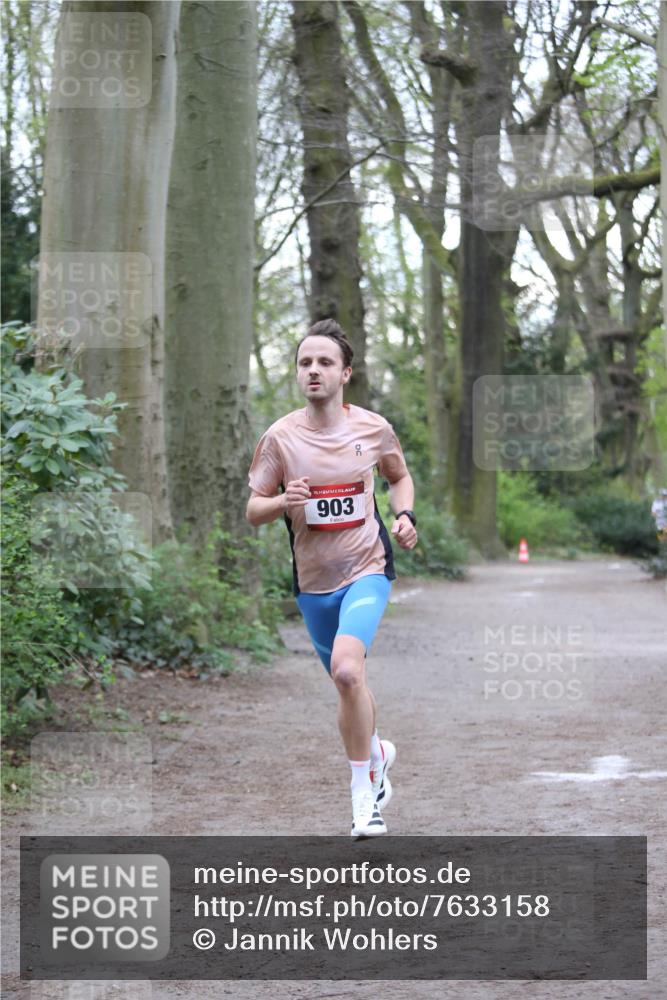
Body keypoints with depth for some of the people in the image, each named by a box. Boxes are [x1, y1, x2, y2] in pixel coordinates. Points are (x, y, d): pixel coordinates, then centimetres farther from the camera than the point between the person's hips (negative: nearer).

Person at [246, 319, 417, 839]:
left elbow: (400, 476, 15)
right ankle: (377, 753, 47)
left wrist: (405, 515, -4)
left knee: (347, 668, -25)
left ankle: (365, 786, -10)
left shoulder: (373, 428, -4)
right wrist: (285, 502, -21)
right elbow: (253, 511, -1)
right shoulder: (280, 437, -6)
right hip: (313, 580, 3)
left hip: (367, 568, -2)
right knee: (348, 681, 16)